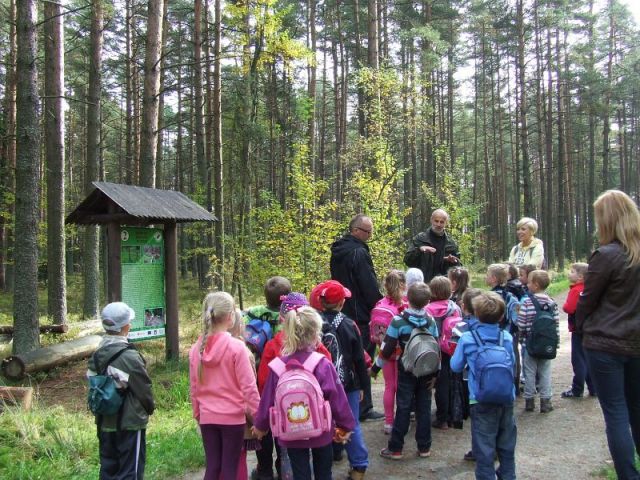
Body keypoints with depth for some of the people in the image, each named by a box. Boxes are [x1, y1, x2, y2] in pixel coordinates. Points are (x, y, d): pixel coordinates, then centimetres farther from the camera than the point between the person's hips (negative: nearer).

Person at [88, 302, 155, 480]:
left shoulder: (97, 356, 3)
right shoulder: (130, 357, -18)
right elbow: (144, 388, -12)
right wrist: (150, 407, 8)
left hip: (105, 423, 7)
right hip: (130, 423, -7)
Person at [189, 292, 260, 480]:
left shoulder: (196, 349, -1)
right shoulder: (236, 346, -16)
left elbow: (194, 388, 7)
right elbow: (248, 386, -13)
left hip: (207, 417, 4)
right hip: (232, 416, -4)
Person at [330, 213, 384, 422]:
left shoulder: (338, 252, 11)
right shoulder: (359, 253, -18)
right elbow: (370, 287, -18)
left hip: (343, 314, 9)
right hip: (360, 316, -9)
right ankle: (363, 408, 7)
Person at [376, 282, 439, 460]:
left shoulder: (399, 321, -13)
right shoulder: (431, 321, -2)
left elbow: (387, 348, -12)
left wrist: (376, 367, 0)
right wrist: (435, 373, 9)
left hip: (406, 372, -3)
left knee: (403, 409, 2)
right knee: (424, 409, 11)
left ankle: (395, 449, 7)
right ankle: (424, 447, 19)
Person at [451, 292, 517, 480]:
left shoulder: (467, 339, -12)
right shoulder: (507, 337, -4)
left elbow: (455, 366, -2)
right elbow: (513, 364, 10)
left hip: (481, 401, -3)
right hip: (506, 399, 3)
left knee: (484, 447, 6)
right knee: (506, 444, 20)